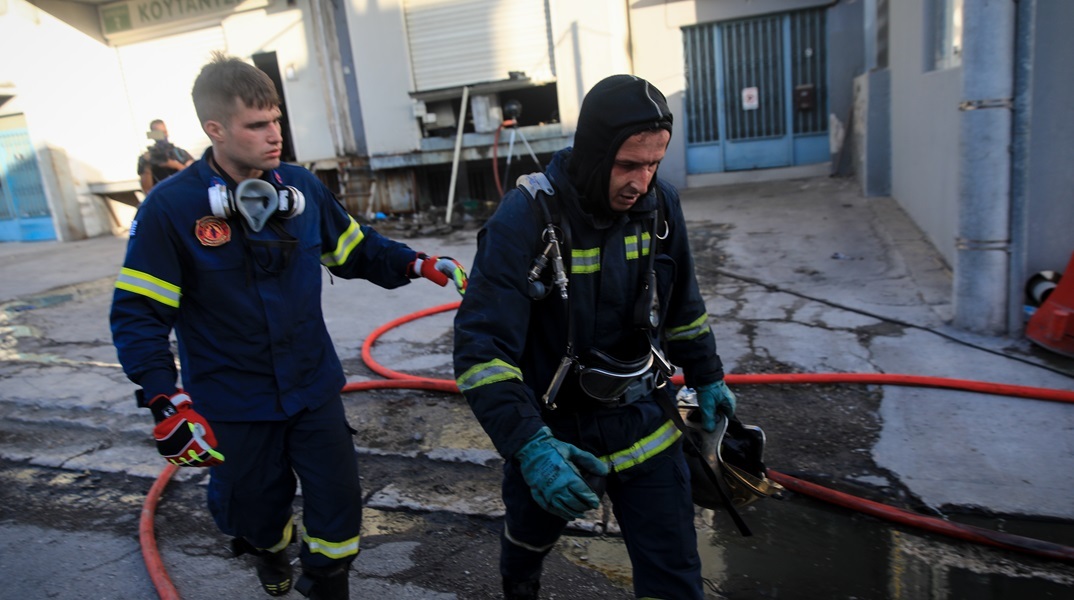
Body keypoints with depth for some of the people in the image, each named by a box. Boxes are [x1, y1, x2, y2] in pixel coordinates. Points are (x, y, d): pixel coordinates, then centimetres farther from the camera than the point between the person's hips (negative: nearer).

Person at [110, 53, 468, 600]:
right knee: (253, 508, 17)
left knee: (338, 503, 7)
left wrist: (417, 264, -8)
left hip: (314, 387, 3)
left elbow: (355, 250, 8)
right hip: (232, 405, -2)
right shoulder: (171, 207, -15)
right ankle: (270, 550, 55)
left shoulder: (302, 186, -4)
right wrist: (165, 403, -20)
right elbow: (138, 314, -12)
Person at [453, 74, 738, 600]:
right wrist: (529, 445, -36)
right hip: (552, 434, -2)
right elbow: (481, 348, -28)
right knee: (528, 541, 27)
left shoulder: (660, 205, -8)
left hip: (644, 424, 2)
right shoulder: (524, 219, -24)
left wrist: (707, 377, 13)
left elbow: (681, 304, 9)